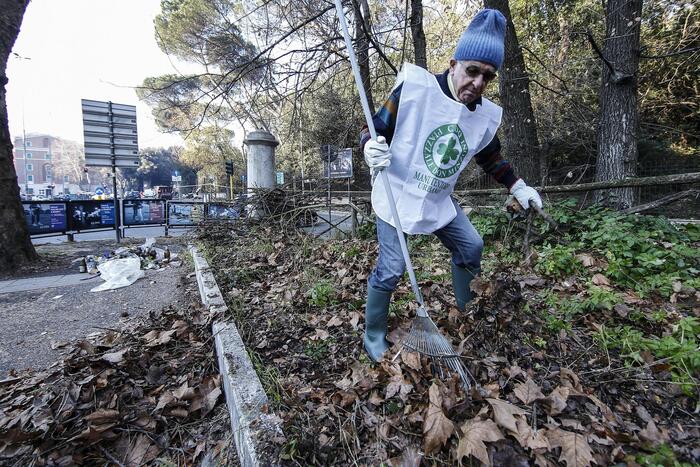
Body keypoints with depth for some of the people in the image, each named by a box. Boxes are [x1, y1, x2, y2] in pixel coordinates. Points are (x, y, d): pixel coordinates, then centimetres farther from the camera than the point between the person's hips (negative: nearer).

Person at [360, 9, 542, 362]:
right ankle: (373, 336, 15)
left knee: (471, 246, 11)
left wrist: (517, 187, 13)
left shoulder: (486, 115, 2)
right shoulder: (414, 88, -17)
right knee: (391, 269, -11)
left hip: (439, 201, 7)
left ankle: (467, 310, 37)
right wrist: (370, 150, -34)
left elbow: (491, 156, 19)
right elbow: (374, 129, -12)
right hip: (396, 197, -6)